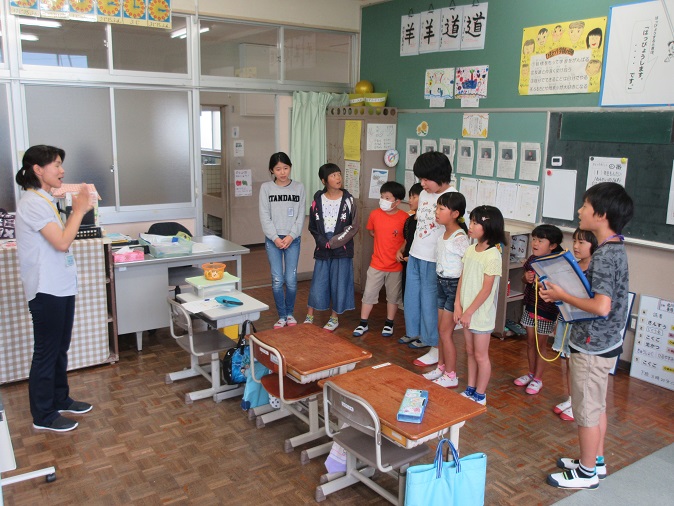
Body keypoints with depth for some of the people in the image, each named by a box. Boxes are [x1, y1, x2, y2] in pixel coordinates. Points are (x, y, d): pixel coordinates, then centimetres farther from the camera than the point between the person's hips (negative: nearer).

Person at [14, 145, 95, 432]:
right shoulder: (33, 203, -18)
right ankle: (43, 416, 14)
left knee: (60, 348, 19)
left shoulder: (44, 201, 13)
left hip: (60, 287, 10)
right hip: (46, 290, -10)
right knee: (46, 352, 1)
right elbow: (62, 242, -23)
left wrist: (79, 210, 8)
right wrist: (79, 210, -16)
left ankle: (60, 400, 34)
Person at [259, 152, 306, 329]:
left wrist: (291, 236, -10)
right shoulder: (266, 188, 0)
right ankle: (282, 316, 14)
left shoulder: (299, 187, 3)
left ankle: (290, 313, 21)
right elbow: (264, 216, -2)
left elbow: (301, 216, 1)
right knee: (277, 280, -1)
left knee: (291, 280, 0)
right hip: (272, 240, 0)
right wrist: (275, 238, -11)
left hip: (293, 239, 0)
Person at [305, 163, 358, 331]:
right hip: (322, 249, 1)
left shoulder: (348, 199, -4)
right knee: (318, 283, 5)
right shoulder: (318, 199, 0)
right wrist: (323, 242, -9)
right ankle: (309, 316, 20)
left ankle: (334, 317, 20)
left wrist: (334, 242, -12)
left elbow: (353, 227, -5)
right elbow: (313, 226, 5)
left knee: (339, 283, 5)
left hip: (342, 249, -1)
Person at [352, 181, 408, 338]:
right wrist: (384, 241, 4)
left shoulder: (404, 218, -14)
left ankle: (389, 324, 30)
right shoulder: (375, 214, -6)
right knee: (369, 293, 8)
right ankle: (363, 324, 21)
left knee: (393, 296, 13)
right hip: (377, 264, 2)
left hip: (396, 266, -2)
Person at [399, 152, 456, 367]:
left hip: (434, 260, -8)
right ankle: (419, 335, 34)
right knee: (412, 299, 16)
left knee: (431, 302, 0)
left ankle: (436, 349, 14)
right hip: (415, 255, 8)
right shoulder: (424, 194, 9)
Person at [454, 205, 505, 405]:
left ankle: (480, 396, 20)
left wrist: (469, 312, -16)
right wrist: (458, 305, -1)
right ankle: (470, 390, 32)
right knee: (470, 351, 18)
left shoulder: (492, 255, -18)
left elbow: (486, 289, -18)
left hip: (481, 313, -7)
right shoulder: (470, 250, 4)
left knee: (480, 355, 6)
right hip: (467, 311, 7)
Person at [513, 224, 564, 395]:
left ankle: (538, 379, 23)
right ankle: (531, 373, 34)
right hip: (530, 306, 6)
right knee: (530, 342, 17)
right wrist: (526, 277, -7)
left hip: (546, 309, -6)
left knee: (540, 345, 7)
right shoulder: (532, 259, 1)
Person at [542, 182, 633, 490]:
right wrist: (564, 292, 3)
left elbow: (602, 306, -31)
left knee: (586, 411, 6)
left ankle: (587, 473, 22)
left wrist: (563, 296, -19)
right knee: (597, 406, 22)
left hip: (592, 347, -10)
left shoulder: (605, 255, -24)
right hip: (604, 343, 10)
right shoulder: (614, 248, 6)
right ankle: (596, 461, 38)